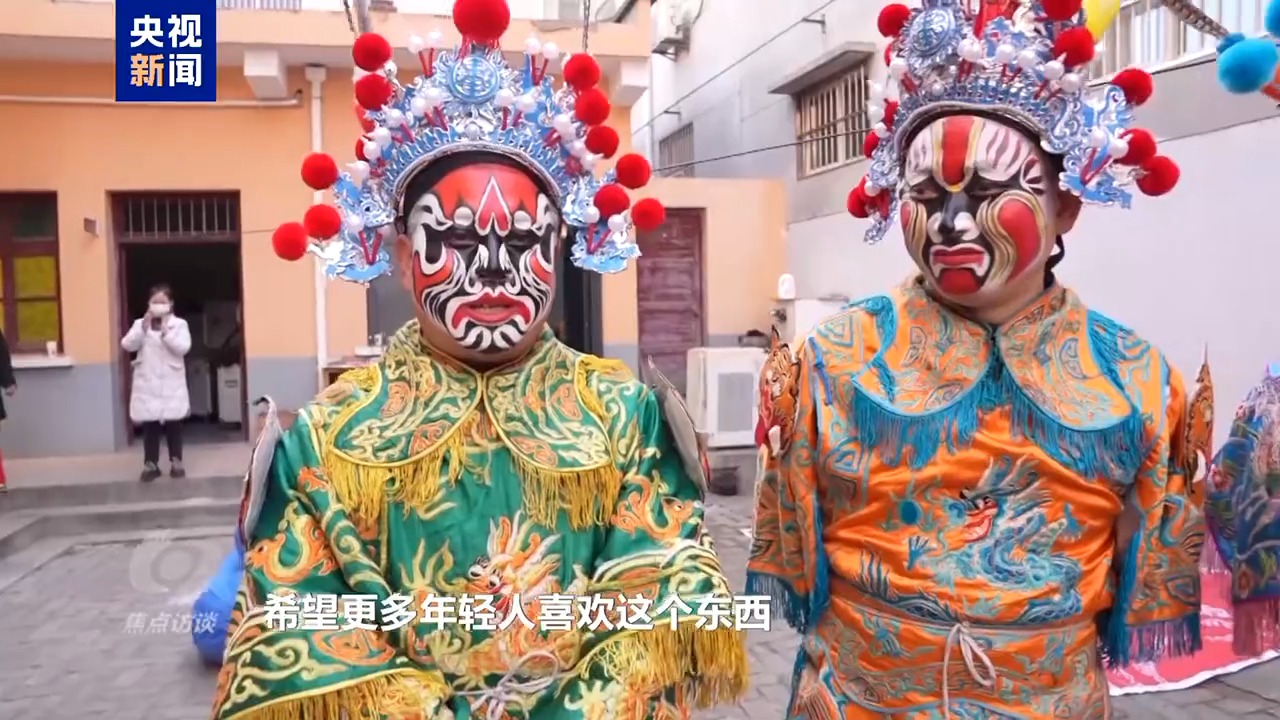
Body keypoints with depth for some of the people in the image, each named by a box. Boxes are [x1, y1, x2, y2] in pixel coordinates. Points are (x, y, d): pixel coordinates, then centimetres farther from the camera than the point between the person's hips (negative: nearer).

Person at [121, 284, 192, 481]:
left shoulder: (179, 324, 1)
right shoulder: (140, 323, 5)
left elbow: (183, 348, -12)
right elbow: (127, 345, -8)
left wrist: (165, 331, -20)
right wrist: (144, 328, -18)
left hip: (171, 385, -1)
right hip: (148, 385, 1)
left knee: (174, 424, 5)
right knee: (149, 425, 4)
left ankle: (176, 462, 15)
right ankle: (150, 464, 12)